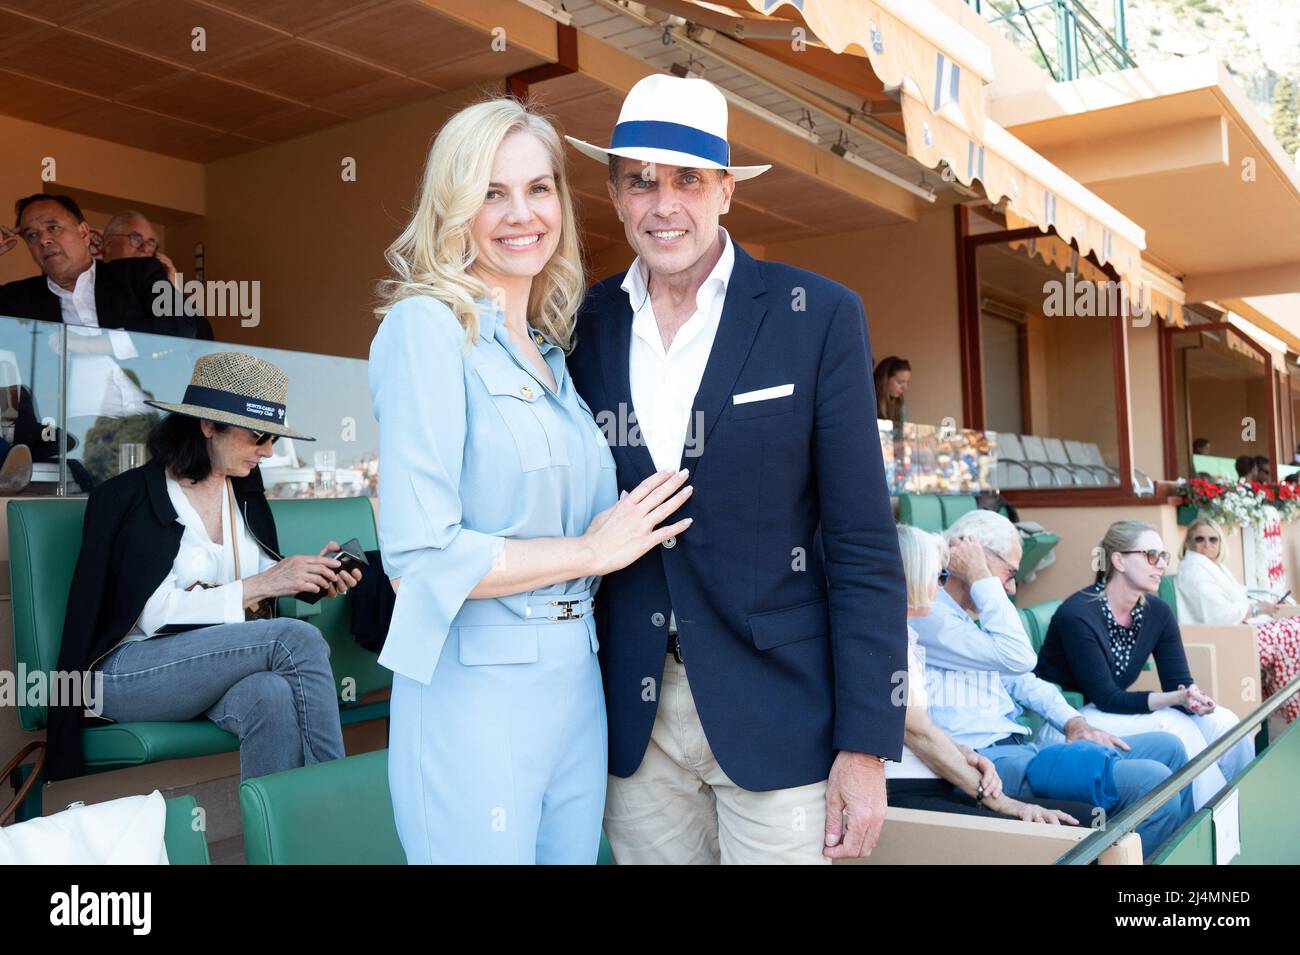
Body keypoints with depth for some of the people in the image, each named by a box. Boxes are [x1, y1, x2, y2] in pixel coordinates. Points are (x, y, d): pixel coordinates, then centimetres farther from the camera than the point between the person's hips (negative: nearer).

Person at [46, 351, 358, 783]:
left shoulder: (245, 492, 11)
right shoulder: (127, 496, -8)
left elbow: (263, 576, 18)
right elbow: (156, 612, -16)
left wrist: (308, 575, -3)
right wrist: (257, 586, -21)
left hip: (220, 664, 5)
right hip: (129, 674, -5)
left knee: (273, 695, -35)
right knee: (297, 637, -29)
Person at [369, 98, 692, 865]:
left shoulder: (551, 349, 12)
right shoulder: (427, 327, -10)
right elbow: (418, 555, -19)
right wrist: (593, 550, -11)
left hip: (578, 687, 7)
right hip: (475, 694, -7)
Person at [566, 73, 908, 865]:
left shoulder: (818, 317, -6)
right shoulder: (585, 327, 2)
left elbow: (862, 547, -7)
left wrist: (867, 745, -9)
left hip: (776, 717, -2)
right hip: (634, 721, 3)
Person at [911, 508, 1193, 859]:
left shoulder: (967, 618, 22)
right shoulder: (923, 614, -12)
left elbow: (1020, 680, 25)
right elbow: (1017, 659, -20)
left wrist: (1072, 721, 8)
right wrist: (981, 580, -12)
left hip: (1021, 748, 11)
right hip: (989, 762, -11)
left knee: (1167, 747, 9)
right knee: (1150, 781, -20)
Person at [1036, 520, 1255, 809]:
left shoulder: (1157, 612, 0)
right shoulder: (1078, 615, -23)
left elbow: (1179, 682, -2)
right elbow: (1106, 698, -23)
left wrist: (1193, 698, -27)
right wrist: (1176, 699, -33)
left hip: (1113, 710, 8)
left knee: (1224, 722, -11)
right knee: (1174, 727, -26)